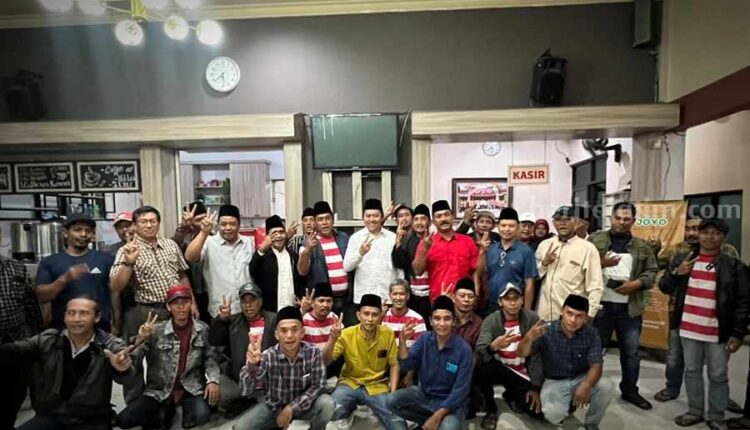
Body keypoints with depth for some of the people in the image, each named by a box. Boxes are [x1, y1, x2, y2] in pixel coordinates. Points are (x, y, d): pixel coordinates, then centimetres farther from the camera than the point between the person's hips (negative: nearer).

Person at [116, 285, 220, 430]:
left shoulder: (203, 329, -2)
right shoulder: (156, 331, -5)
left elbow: (210, 358, 4)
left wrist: (212, 380, -11)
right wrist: (140, 339, -24)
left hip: (191, 389, 0)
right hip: (159, 391, 1)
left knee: (201, 416, -28)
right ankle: (166, 412, 11)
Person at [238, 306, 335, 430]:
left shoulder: (314, 353, -21)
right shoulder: (268, 356, -22)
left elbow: (318, 386, -15)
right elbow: (246, 390, -28)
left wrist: (291, 408, -23)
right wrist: (252, 364, -48)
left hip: (303, 404, -1)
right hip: (273, 406, 1)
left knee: (327, 403, -29)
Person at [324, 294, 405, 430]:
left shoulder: (388, 334, -8)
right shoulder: (347, 334, -12)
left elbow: (394, 365, 2)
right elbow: (325, 362, -13)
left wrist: (393, 394, -8)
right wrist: (333, 339, -29)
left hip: (378, 386, -1)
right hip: (350, 383, 1)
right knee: (330, 411, -28)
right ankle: (350, 407, -3)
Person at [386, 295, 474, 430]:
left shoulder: (464, 349, -19)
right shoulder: (424, 339, -6)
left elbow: (460, 390, -19)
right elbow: (406, 366, -11)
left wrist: (436, 417, -24)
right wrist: (403, 340, -28)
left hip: (450, 402, -4)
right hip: (424, 393, 5)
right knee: (392, 401, -17)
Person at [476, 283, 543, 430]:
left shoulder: (532, 319, -14)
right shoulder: (491, 320, -18)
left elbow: (536, 355, -11)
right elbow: (480, 352, -30)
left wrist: (535, 387, -12)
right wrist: (494, 346, -52)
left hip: (522, 372, 2)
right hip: (500, 369, -1)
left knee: (538, 410, -13)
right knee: (483, 365, -33)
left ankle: (510, 395, 22)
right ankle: (491, 410, -6)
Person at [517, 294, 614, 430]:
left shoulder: (591, 334, -11)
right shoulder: (547, 331, -18)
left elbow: (596, 365, -14)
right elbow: (521, 354, -23)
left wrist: (586, 385, -36)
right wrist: (529, 337, -47)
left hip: (581, 378, 3)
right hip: (555, 382, -2)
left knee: (606, 386, -27)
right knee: (553, 415, -28)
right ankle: (565, 405, 11)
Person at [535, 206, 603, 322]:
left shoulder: (588, 248, -4)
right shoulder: (544, 245, 8)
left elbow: (595, 287, -6)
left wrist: (589, 315, -12)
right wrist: (544, 263, -6)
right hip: (543, 315, 4)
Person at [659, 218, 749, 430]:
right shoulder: (682, 259, 3)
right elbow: (664, 288, 6)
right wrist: (676, 273, -13)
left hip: (718, 333, -3)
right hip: (689, 330, 3)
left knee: (718, 376, 9)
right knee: (692, 372, 15)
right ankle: (695, 411, 30)